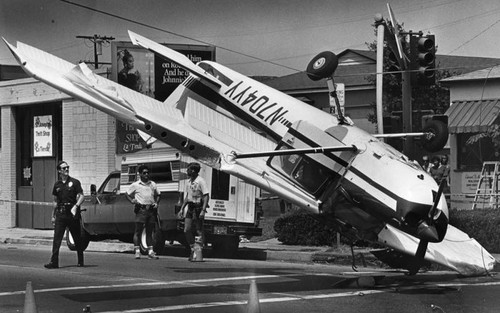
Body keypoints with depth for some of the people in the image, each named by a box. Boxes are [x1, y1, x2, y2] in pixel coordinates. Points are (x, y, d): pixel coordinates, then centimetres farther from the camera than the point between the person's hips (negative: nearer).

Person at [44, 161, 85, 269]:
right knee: (57, 238, -7)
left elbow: (81, 196, -5)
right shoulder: (57, 185, 11)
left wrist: (75, 206, -21)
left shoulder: (74, 182, 0)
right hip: (60, 214, 2)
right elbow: (55, 201, 17)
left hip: (72, 213, -2)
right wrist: (53, 216, 13)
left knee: (77, 239, 6)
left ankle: (80, 261, 17)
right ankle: (54, 262, -10)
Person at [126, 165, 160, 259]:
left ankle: (150, 251, 11)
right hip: (141, 209, -4)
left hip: (151, 209, 4)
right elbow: (127, 194, 11)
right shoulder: (135, 185, 5)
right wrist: (132, 201, -5)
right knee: (138, 231, -6)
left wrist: (156, 203, 7)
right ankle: (137, 251, -6)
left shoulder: (153, 184, 15)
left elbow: (157, 195, 25)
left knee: (149, 232, 8)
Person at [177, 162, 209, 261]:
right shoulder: (189, 182, 14)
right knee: (187, 230, 3)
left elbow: (206, 196, -16)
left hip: (198, 207, -8)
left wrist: (203, 210, -23)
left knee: (199, 231, -3)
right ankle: (193, 249, 16)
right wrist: (182, 209, 17)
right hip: (190, 207, 8)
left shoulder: (201, 181, -11)